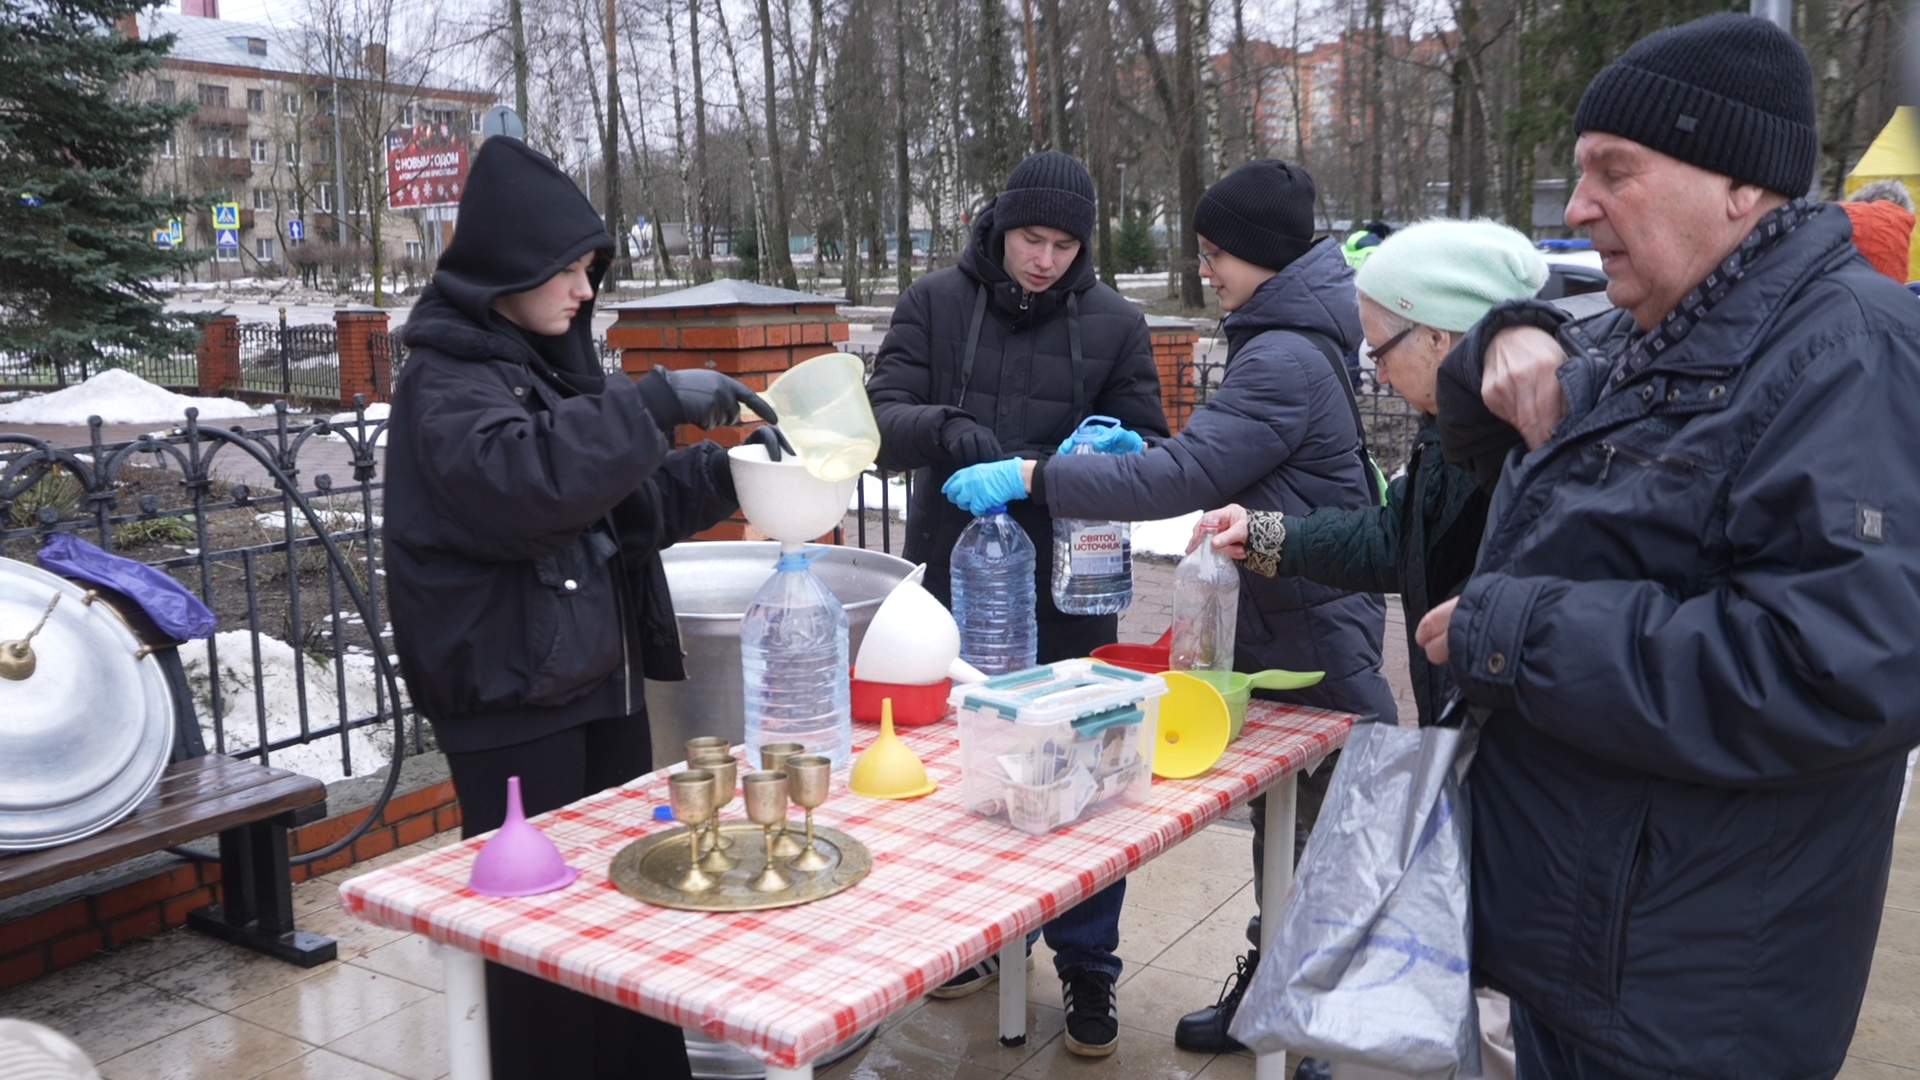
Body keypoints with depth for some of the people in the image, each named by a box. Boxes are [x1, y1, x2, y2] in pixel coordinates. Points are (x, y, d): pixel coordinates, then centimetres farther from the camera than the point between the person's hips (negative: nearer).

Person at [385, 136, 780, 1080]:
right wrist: (658, 401, -30)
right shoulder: (446, 378, -10)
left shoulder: (556, 364, 14)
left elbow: (627, 501, 19)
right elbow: (517, 479, -31)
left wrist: (723, 471, 5)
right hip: (511, 700, -8)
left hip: (600, 679, 8)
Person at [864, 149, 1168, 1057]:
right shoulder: (935, 302, 0)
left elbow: (1149, 446, 4)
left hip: (1068, 589, -1)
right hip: (954, 580, 1)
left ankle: (1087, 965, 22)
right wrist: (944, 429, -28)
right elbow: (882, 417, -7)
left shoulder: (1114, 322, 1)